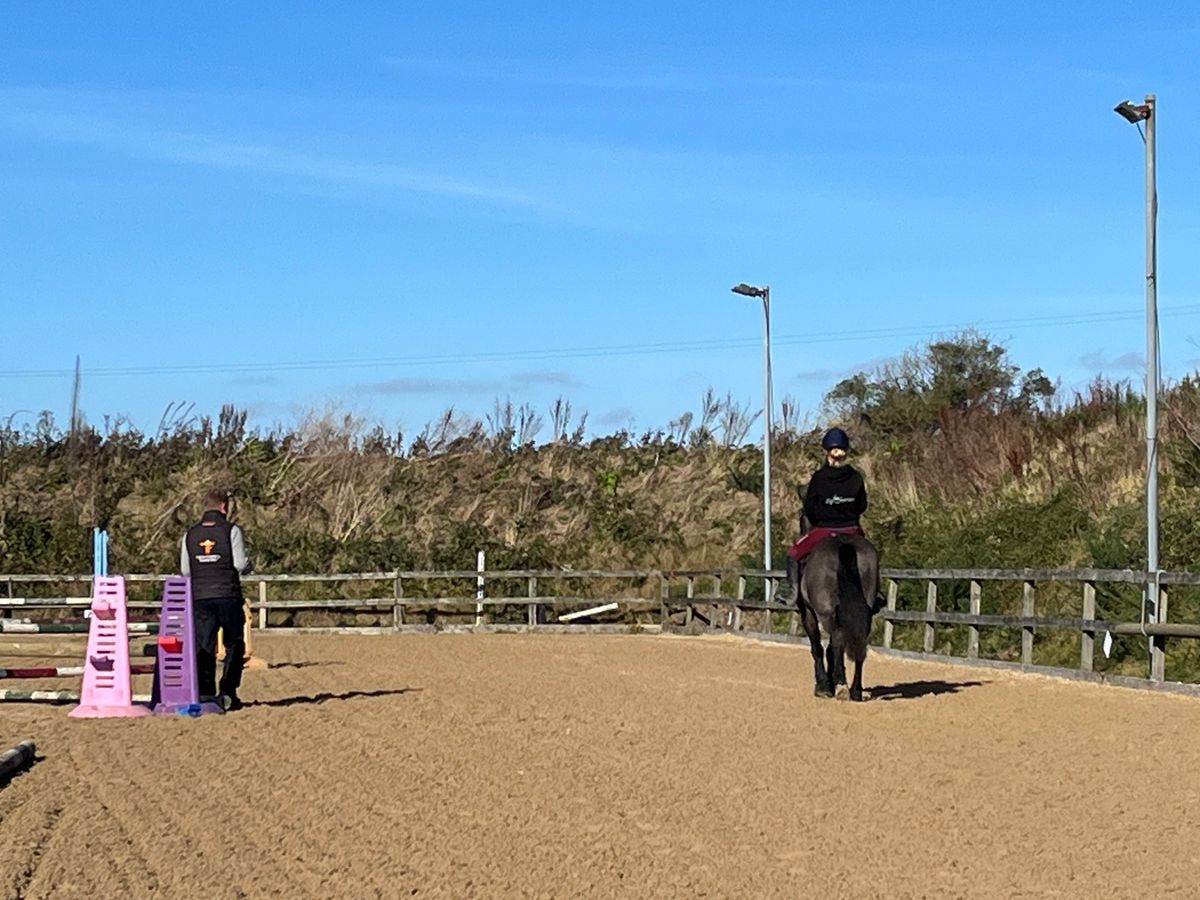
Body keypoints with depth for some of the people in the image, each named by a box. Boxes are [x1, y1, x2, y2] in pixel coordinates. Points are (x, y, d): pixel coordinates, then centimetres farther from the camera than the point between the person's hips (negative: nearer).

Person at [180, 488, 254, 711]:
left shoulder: (190, 535, 7)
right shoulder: (231, 531, -5)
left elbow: (185, 570, 8)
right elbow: (240, 564, -9)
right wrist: (250, 565, 13)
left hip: (200, 598, 3)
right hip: (228, 596, -3)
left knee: (204, 646, 5)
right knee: (234, 645, 8)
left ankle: (205, 694, -1)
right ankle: (228, 692, 0)